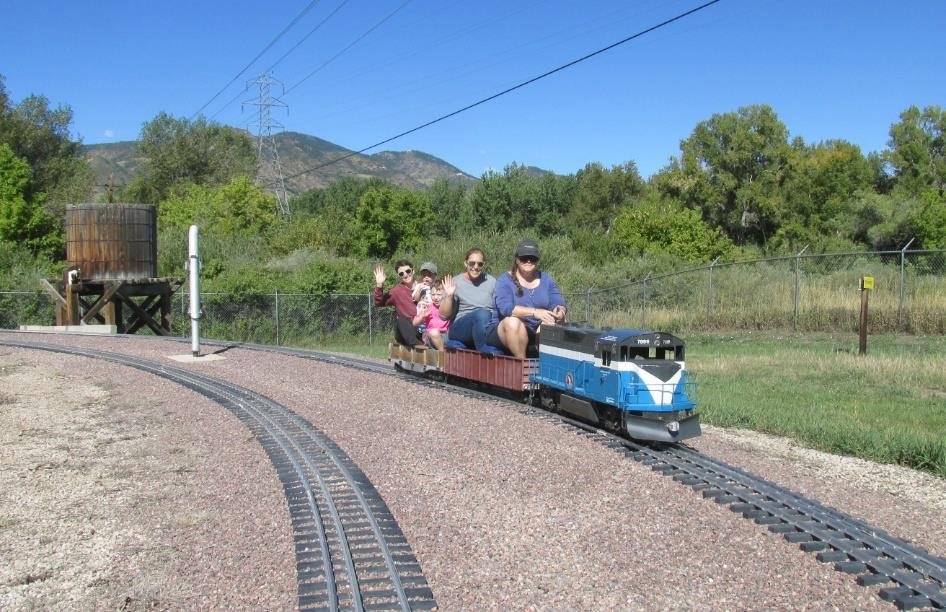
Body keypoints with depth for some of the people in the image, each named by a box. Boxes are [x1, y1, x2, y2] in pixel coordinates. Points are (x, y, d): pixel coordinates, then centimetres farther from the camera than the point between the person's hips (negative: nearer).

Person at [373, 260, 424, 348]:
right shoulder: (397, 290, 2)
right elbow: (379, 303, -9)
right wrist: (379, 286, -24)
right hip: (405, 332, -2)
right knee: (401, 320, -33)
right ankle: (416, 344, -44)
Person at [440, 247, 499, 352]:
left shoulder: (491, 281, 13)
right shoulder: (455, 283, 6)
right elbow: (444, 315, 4)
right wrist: (449, 296, -11)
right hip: (460, 330, -2)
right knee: (482, 313, -35)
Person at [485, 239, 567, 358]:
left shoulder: (545, 280, 10)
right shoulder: (505, 280, -5)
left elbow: (559, 304, 1)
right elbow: (505, 307, -22)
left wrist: (560, 311, -25)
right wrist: (534, 312, -35)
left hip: (537, 333, 4)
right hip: (503, 331, -4)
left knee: (556, 322, -20)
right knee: (513, 322, -35)